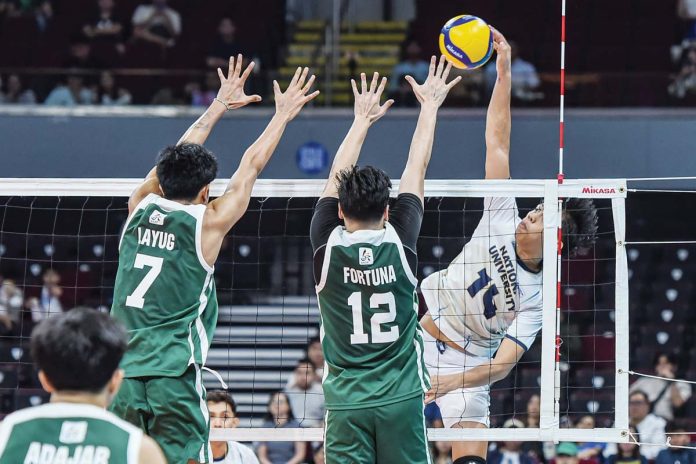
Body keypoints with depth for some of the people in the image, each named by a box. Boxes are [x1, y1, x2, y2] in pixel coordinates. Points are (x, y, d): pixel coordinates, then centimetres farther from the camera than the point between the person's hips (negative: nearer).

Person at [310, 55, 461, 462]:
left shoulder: (328, 246, -4)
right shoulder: (399, 243, -3)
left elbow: (337, 179, 11)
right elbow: (417, 170, 8)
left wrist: (363, 120, 23)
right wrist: (430, 106, 19)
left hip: (346, 403, 0)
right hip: (401, 399, 0)